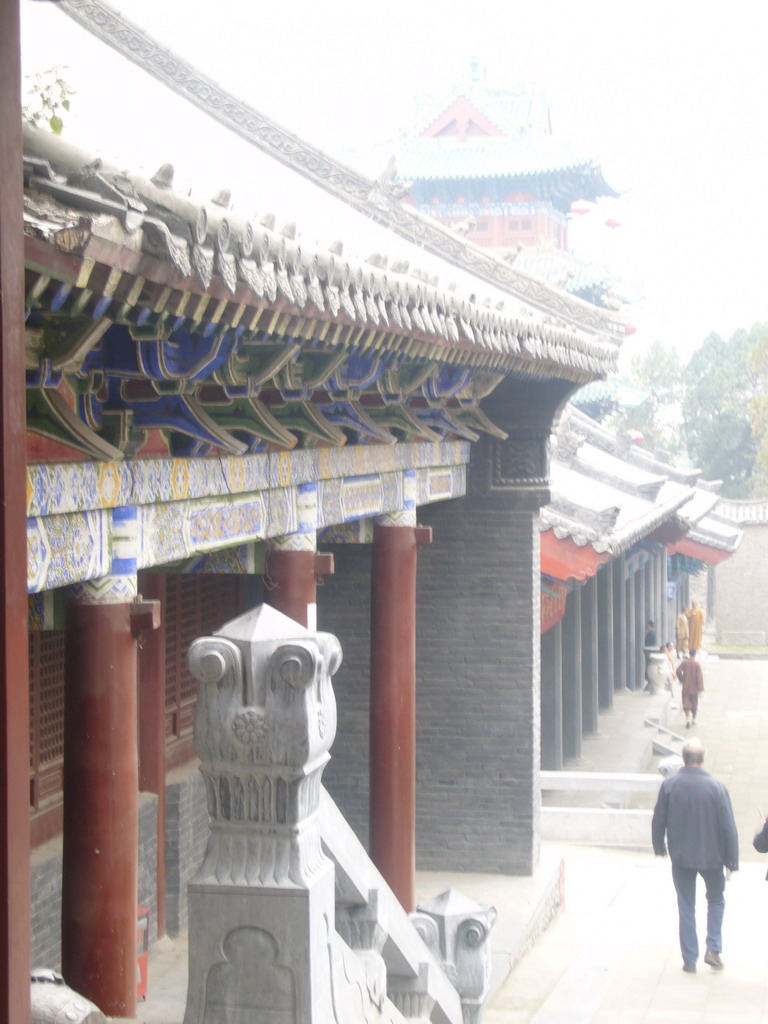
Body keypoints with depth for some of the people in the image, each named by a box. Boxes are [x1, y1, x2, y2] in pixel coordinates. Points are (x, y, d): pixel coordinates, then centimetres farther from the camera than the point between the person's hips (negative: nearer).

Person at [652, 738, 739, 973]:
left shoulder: (669, 785, -11)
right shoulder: (716, 787, -16)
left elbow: (658, 820, -1)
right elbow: (728, 827, -11)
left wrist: (659, 847, 16)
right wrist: (732, 859, -1)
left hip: (681, 856, 1)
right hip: (711, 856, -1)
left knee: (686, 907, 12)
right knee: (716, 900, 21)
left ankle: (690, 959, 15)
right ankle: (713, 949, 10)